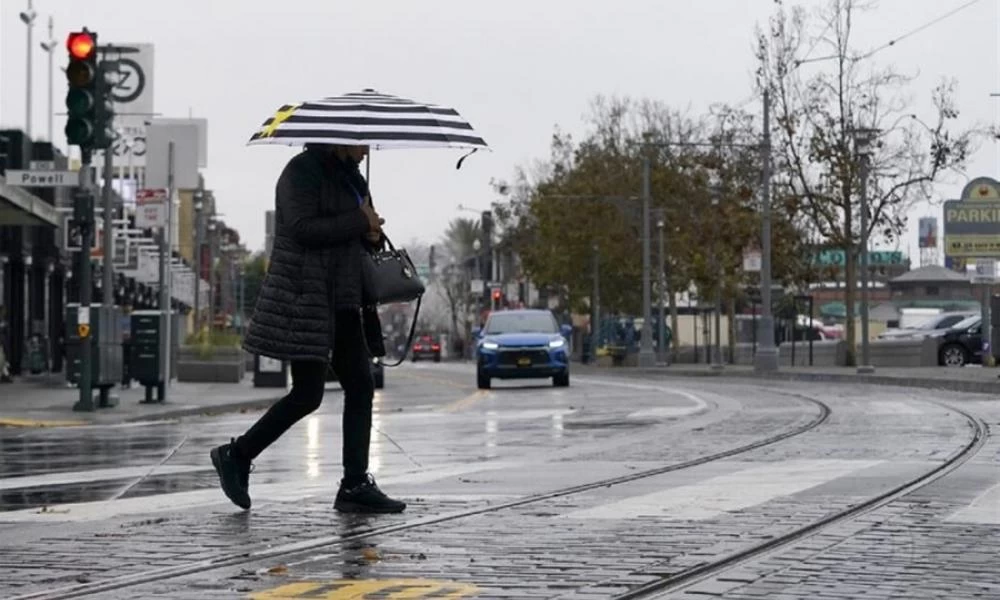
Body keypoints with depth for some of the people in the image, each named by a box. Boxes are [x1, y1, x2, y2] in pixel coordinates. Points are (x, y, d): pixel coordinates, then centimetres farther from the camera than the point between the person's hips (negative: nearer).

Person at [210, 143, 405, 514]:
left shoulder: (347, 174, 18)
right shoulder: (302, 171, -9)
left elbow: (363, 239, 25)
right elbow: (302, 228, -22)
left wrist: (371, 232, 1)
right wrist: (359, 223, -15)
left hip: (341, 300, 9)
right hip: (305, 297, -9)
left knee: (360, 386, 1)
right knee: (308, 394, -8)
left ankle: (356, 485, 2)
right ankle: (236, 456, 7)